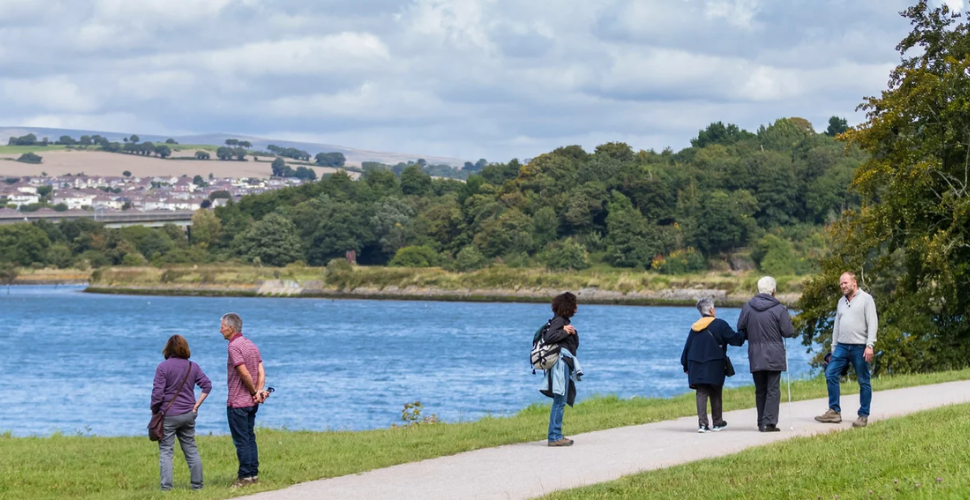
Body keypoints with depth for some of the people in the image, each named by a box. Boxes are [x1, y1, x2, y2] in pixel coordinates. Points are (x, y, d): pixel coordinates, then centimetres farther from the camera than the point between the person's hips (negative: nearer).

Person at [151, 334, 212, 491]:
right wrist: (196, 405, 5)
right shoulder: (193, 367, 4)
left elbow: (157, 393, -13)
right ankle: (197, 484, 16)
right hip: (188, 414, 4)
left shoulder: (163, 367, -10)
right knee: (191, 449, 13)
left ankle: (166, 486, -7)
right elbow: (207, 385, 2)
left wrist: (154, 411, 0)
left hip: (168, 415, -4)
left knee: (166, 451, 0)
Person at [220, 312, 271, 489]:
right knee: (250, 439, 12)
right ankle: (254, 474, 14)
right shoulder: (251, 345, 12)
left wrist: (254, 392, -8)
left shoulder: (234, 346, -15)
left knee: (241, 441, -3)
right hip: (251, 402, 8)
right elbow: (261, 372, 4)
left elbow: (244, 373, -20)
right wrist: (259, 391, -7)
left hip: (237, 403, -8)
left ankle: (245, 477, -1)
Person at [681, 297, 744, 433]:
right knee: (715, 394, 9)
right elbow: (734, 339, -6)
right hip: (714, 366, -3)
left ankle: (702, 423, -10)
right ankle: (717, 423, 18)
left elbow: (687, 348, 11)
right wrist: (743, 336, 15)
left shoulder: (694, 327, 9)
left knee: (701, 394, 1)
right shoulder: (720, 324, -6)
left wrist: (686, 366, 19)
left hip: (696, 367, 3)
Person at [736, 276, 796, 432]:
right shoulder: (779, 309, -10)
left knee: (760, 391, 12)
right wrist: (788, 320, 13)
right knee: (773, 390, 0)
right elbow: (788, 332, -7)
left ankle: (761, 423, 14)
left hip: (755, 356, 4)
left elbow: (741, 330, 7)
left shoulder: (747, 307, 1)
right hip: (774, 355, -4)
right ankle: (769, 423, -7)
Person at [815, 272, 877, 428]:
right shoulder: (842, 301, 17)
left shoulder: (866, 299, -3)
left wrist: (869, 345, -18)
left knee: (863, 381, 0)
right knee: (830, 374, -5)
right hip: (842, 346, 6)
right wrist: (834, 347, 17)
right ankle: (834, 412, 0)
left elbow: (872, 324, -10)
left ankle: (863, 416, 6)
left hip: (859, 347, -6)